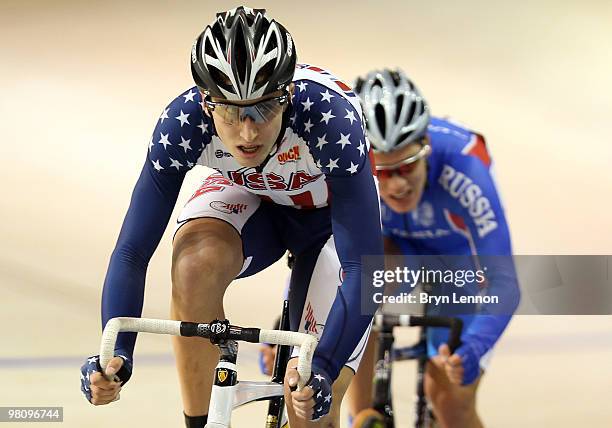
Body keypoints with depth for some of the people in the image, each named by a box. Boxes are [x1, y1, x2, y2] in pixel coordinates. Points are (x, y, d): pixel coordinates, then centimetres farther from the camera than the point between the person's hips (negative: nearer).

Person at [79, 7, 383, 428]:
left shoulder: (331, 119, -39)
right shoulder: (183, 122, -32)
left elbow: (362, 266, -39)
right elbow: (132, 251, -28)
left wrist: (323, 369, -52)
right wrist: (117, 354, -44)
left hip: (334, 215, -2)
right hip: (251, 202, 2)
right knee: (195, 263, -34)